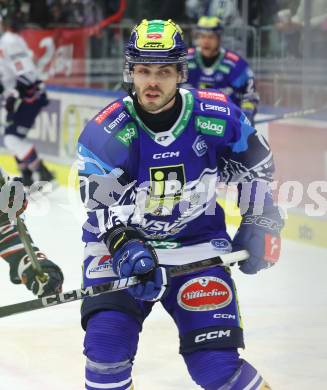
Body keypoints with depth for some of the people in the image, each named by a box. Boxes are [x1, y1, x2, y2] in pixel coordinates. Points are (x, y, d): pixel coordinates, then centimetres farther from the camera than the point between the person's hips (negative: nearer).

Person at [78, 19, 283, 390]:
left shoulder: (217, 116, -14)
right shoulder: (105, 133, -19)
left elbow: (255, 163, 5)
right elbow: (105, 207, -20)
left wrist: (259, 223, 5)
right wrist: (131, 253, -35)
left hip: (197, 242, 0)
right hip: (120, 242, 0)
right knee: (107, 339, -20)